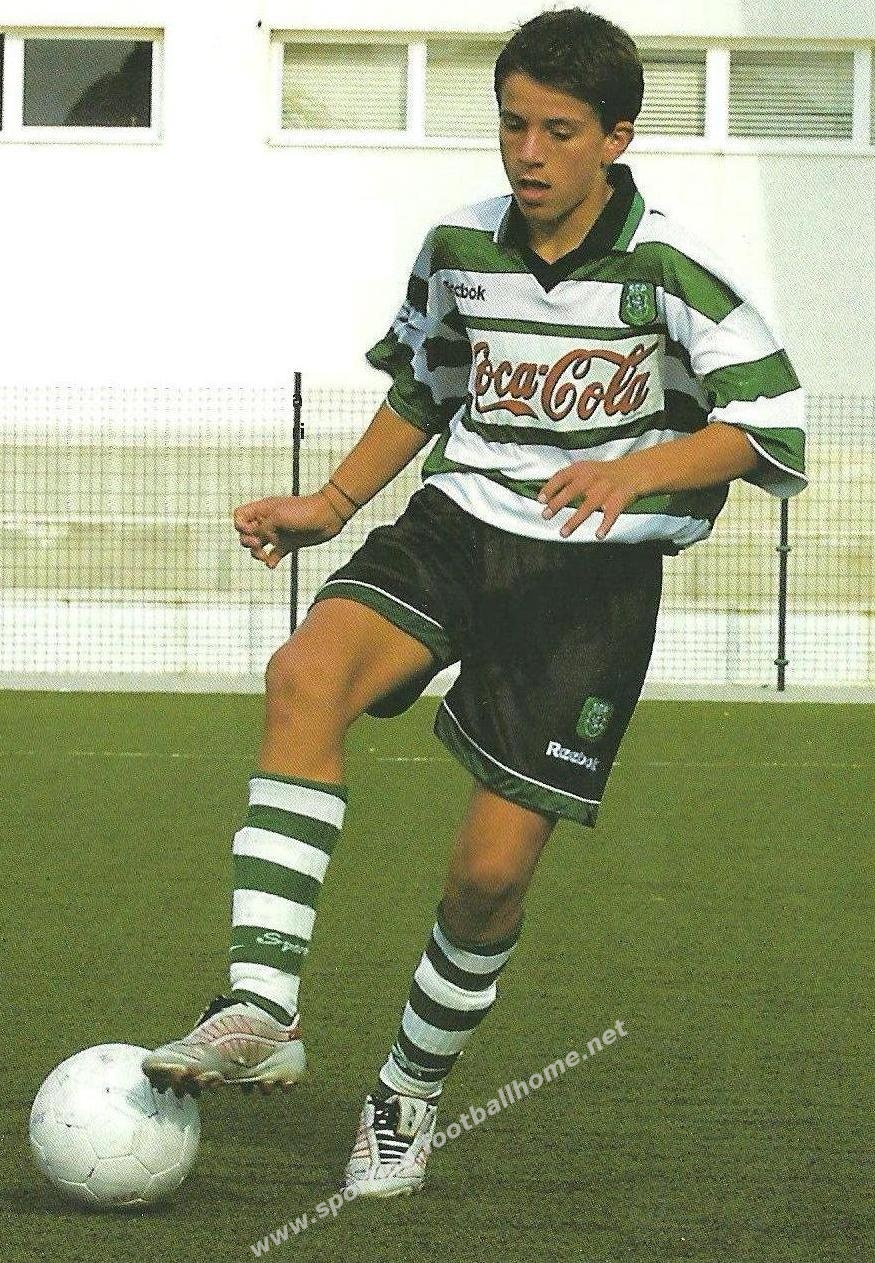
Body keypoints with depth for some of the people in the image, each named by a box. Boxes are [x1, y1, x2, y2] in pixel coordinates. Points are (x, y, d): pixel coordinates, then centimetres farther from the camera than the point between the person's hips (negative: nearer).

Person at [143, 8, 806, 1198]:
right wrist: (333, 503, 10)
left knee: (493, 870, -7)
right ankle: (260, 1011, -36)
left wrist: (634, 472, -27)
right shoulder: (460, 249, 4)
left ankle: (408, 1096, 21)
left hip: (594, 570, -3)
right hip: (458, 525, 3)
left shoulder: (670, 270, -10)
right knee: (304, 674, -30)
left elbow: (770, 427, -12)